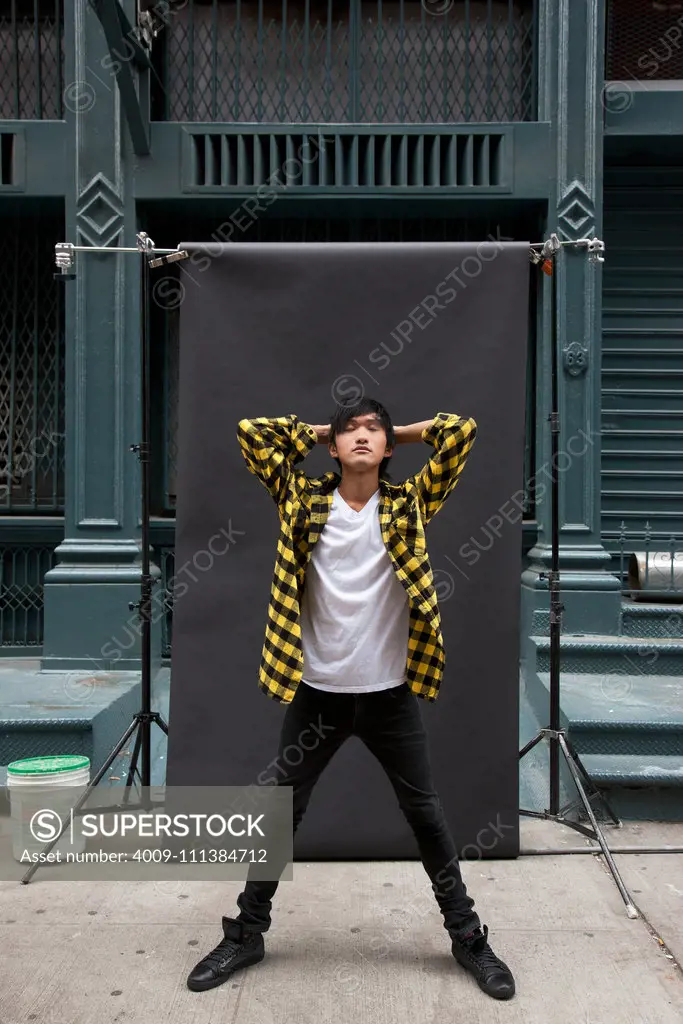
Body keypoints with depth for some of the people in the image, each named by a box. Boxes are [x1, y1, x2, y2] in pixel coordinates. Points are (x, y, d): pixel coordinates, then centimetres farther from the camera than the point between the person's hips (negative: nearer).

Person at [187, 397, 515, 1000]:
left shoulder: (410, 503, 0)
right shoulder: (304, 499, 1)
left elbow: (461, 429, -6)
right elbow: (251, 430, -1)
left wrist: (399, 432, 7)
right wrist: (320, 432, 6)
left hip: (390, 691, 0)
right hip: (316, 689, 1)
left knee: (425, 813, 13)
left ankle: (467, 934, 31)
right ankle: (246, 934, 32)